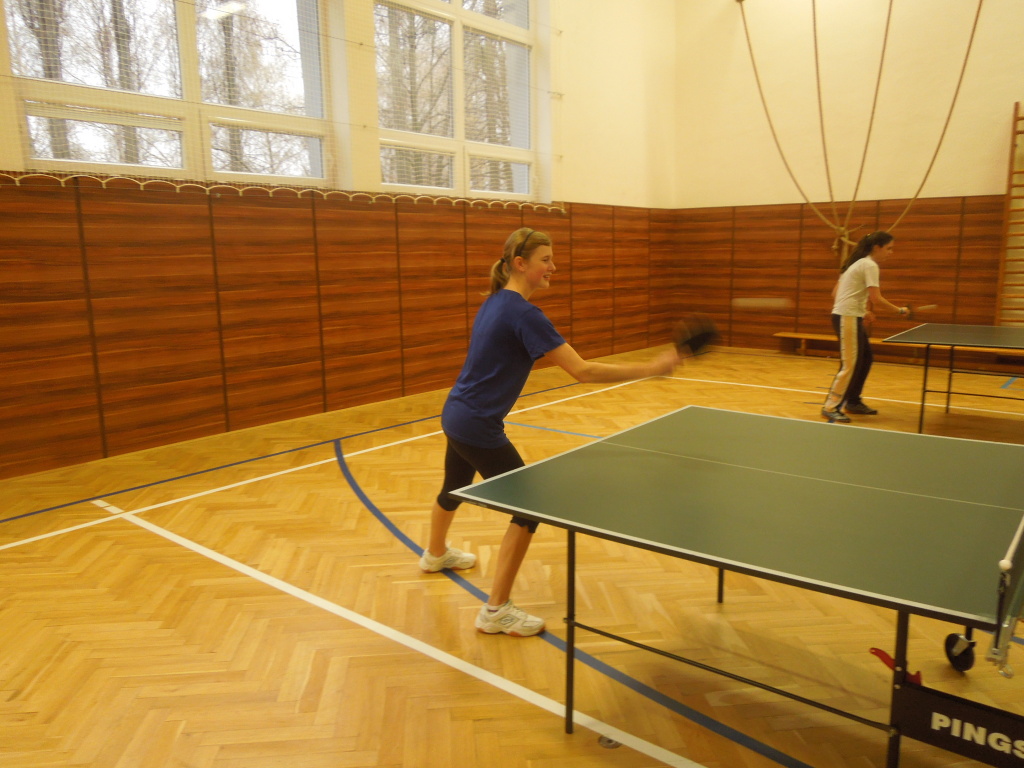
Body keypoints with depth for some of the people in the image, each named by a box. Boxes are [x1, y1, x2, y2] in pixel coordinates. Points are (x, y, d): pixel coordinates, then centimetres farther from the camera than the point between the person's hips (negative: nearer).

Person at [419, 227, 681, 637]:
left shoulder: (495, 302, 6)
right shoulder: (524, 313, -22)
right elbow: (583, 371, -26)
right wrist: (650, 368, -23)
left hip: (455, 415, 10)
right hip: (478, 428, -10)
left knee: (455, 488, 31)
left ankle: (435, 554, 59)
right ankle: (496, 610, 7)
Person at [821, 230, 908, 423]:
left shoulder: (857, 264, 16)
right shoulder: (870, 266, -11)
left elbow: (836, 294, 16)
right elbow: (876, 299, -18)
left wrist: (862, 311, 17)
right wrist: (900, 310, -4)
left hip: (849, 317, 10)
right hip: (847, 318, -10)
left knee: (865, 358, 16)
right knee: (850, 364, -9)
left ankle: (853, 402, 23)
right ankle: (831, 407, -5)